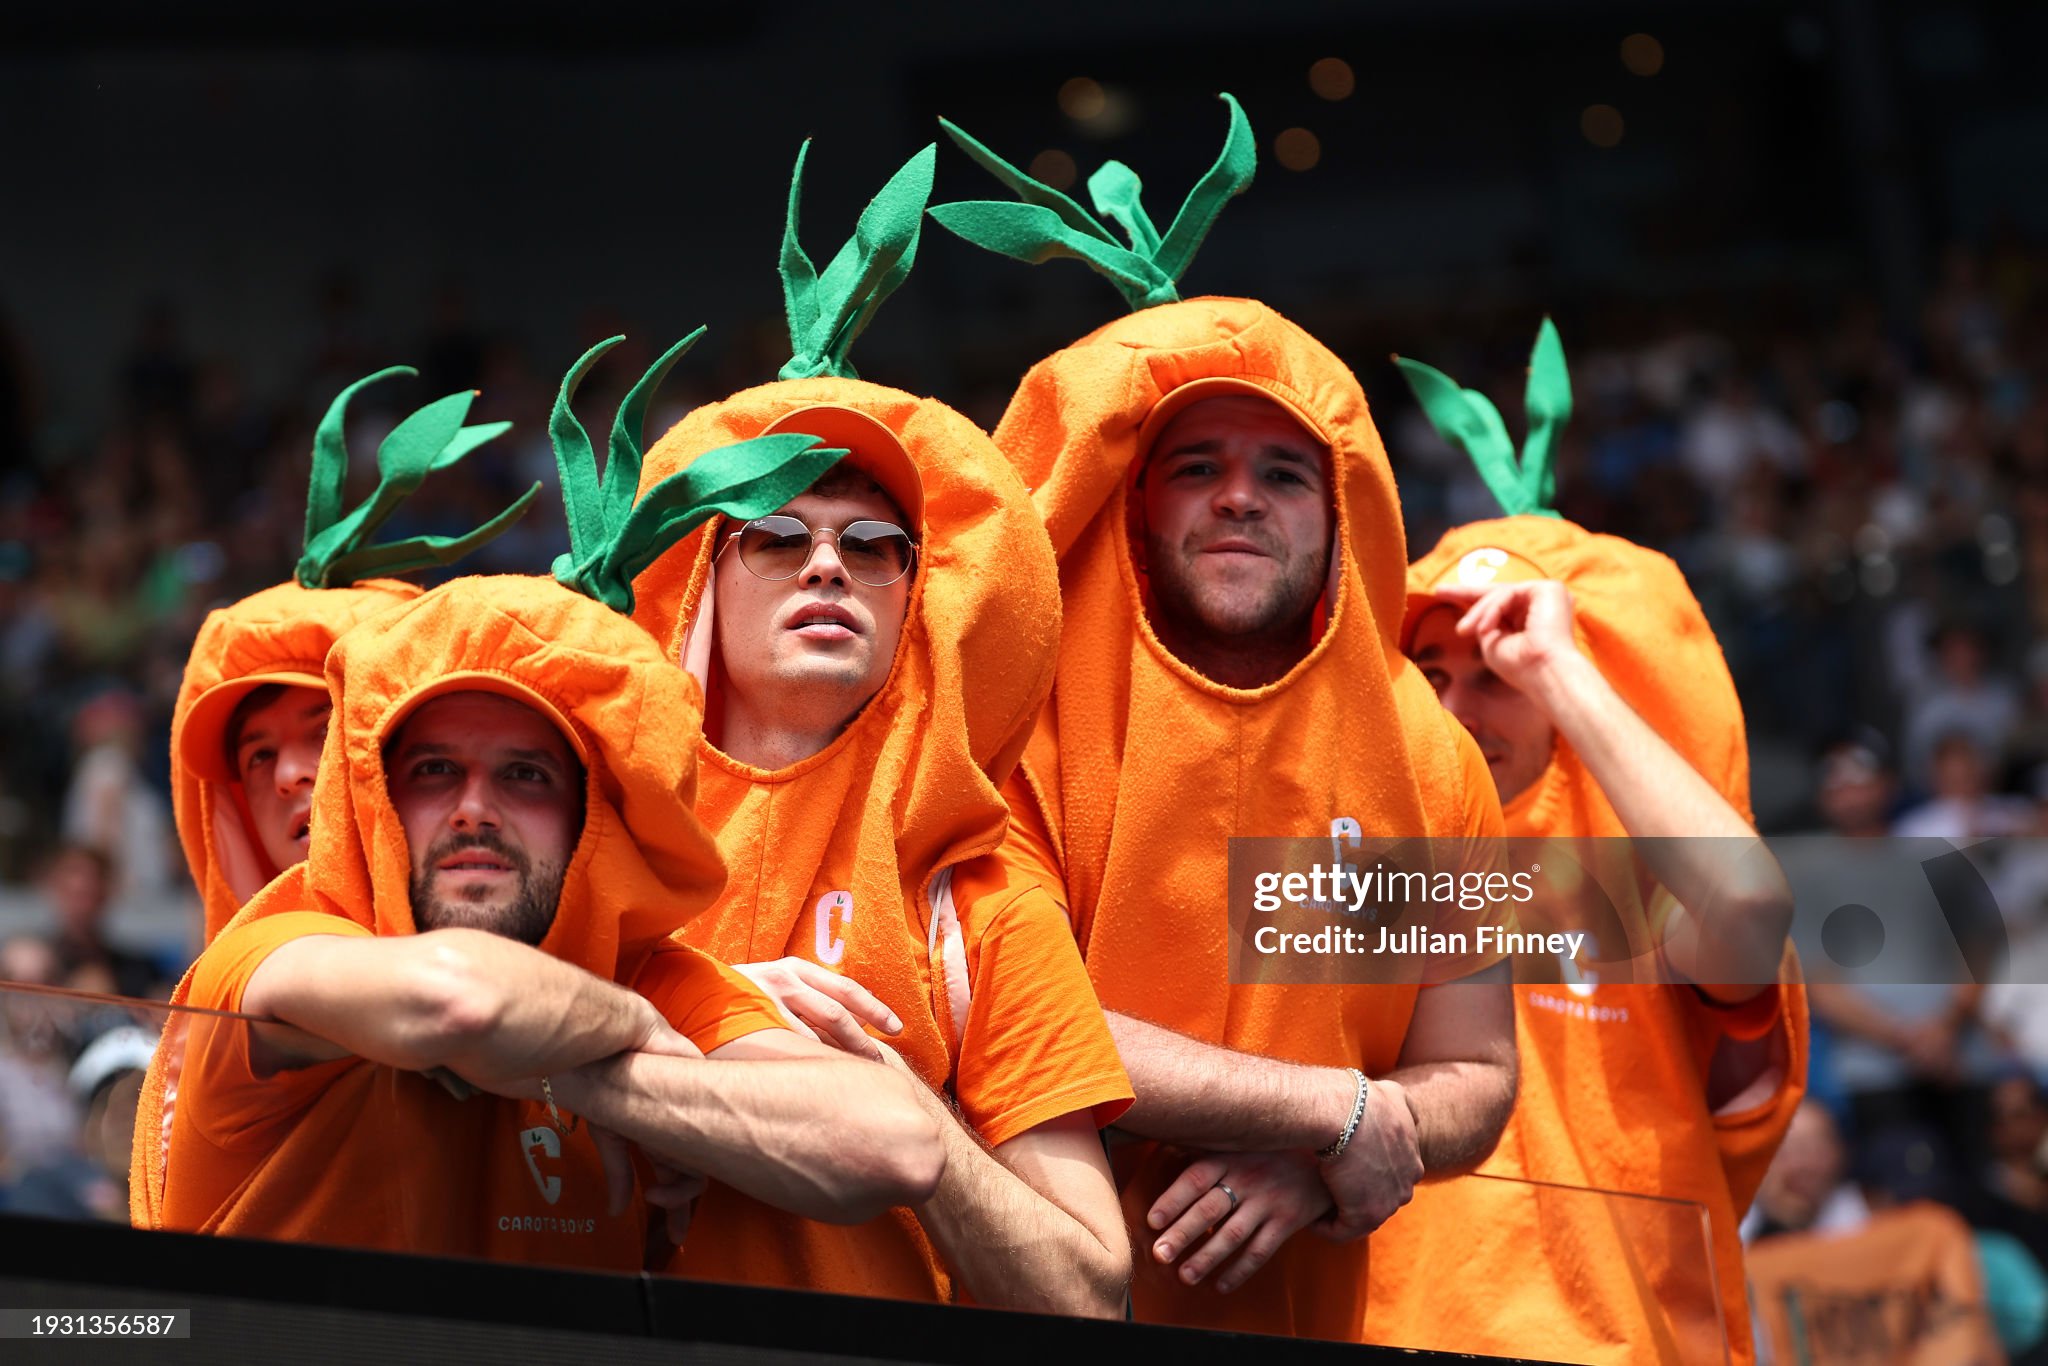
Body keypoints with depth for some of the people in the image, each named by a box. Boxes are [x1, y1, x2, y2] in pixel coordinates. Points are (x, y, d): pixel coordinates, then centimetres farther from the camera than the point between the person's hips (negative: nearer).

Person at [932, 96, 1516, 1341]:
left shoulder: (1426, 759, 6)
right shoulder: (1031, 718, -6)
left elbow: (1474, 1078, 9)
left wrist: (1311, 1171, -11)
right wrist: (1327, 1108, -13)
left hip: (1295, 1318, 4)